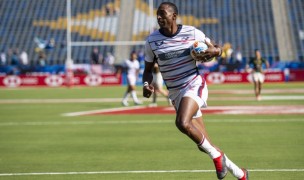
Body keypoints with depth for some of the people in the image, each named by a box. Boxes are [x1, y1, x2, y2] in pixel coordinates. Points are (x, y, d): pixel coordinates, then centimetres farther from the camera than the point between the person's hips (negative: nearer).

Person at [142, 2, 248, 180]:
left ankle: (216, 154, -10)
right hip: (175, 93, 4)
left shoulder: (192, 32, -4)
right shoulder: (152, 40, 1)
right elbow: (148, 69, 12)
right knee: (205, 145, 4)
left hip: (195, 84, -4)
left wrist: (215, 51, -14)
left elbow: (216, 49, 9)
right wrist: (146, 84, -9)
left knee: (182, 123, -33)